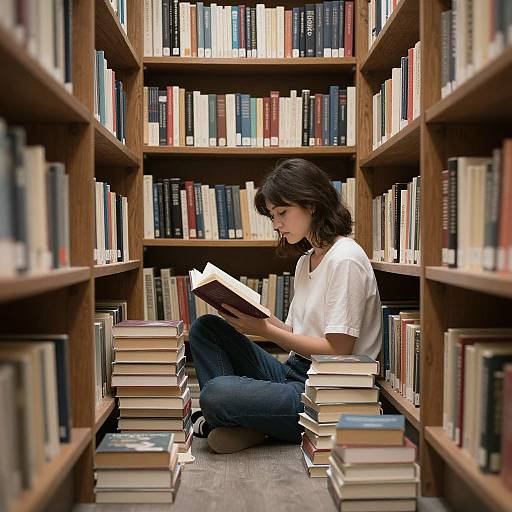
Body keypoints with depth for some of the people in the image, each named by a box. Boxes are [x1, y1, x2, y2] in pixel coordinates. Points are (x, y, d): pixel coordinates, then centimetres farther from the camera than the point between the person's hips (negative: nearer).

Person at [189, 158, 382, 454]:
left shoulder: (345, 260, -13)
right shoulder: (307, 259, 16)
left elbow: (338, 350, -18)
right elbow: (297, 332, 13)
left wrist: (266, 330, -18)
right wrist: (255, 321, -4)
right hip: (293, 373, 10)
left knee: (216, 393, -30)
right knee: (205, 328, 3)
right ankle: (224, 418, -10)